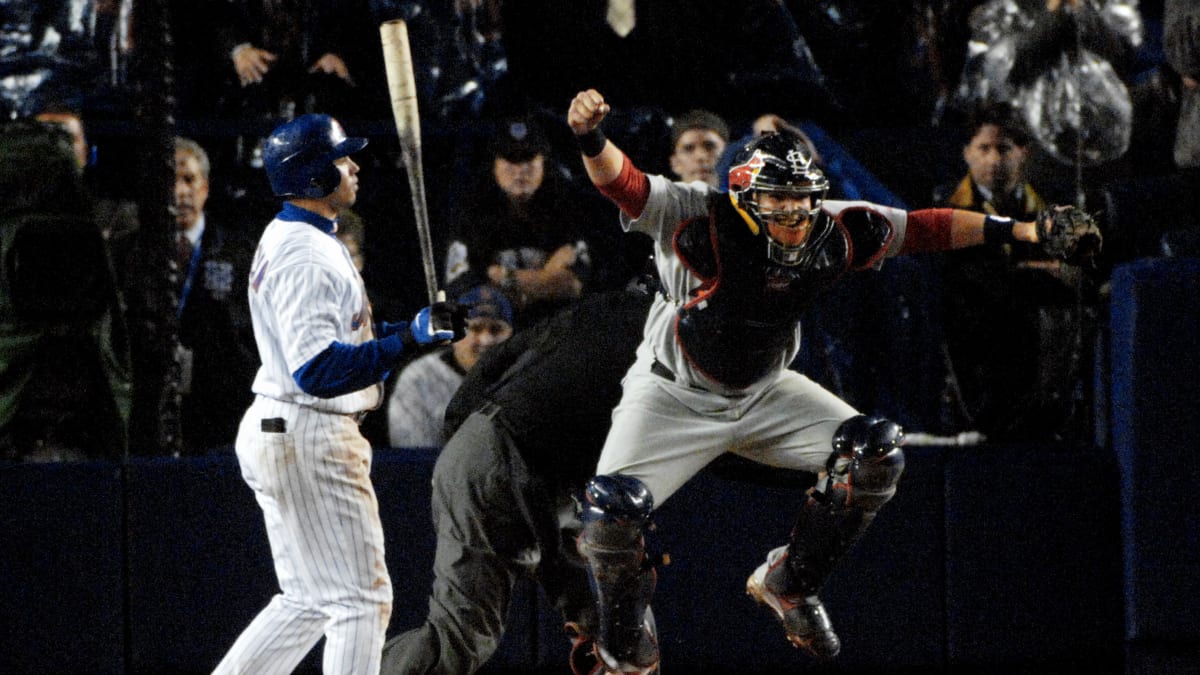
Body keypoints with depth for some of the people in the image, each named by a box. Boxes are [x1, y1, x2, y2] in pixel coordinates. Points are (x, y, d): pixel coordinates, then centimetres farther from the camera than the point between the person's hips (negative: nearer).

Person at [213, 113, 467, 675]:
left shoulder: (287, 238, 15)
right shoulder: (305, 257, -19)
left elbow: (342, 335, 22)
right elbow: (318, 371, -27)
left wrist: (415, 328, 9)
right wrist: (408, 342, -27)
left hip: (275, 434, 11)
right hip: (310, 439, -11)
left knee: (308, 602, 16)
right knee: (361, 598, -5)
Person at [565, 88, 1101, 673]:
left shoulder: (835, 231, -13)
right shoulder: (700, 219, -27)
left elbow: (924, 228, -4)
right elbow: (623, 185, -38)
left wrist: (1025, 232, -6)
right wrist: (591, 140, -60)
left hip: (765, 394, 5)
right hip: (673, 397, -5)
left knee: (875, 455, -9)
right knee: (610, 510, -25)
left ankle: (788, 585, 13)